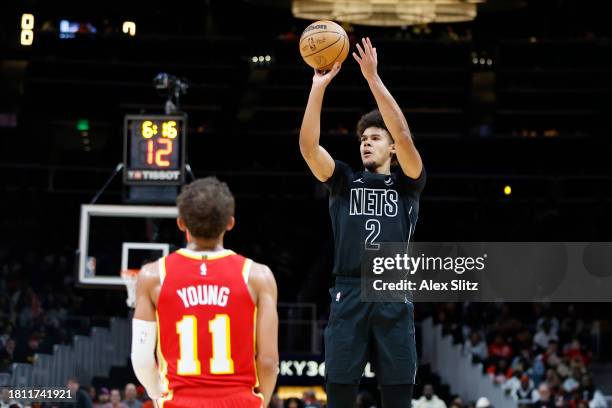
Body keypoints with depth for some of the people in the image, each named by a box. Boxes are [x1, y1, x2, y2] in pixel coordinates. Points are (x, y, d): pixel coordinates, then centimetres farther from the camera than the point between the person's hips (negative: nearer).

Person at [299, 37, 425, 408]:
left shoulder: (406, 183, 10)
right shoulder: (345, 181, 15)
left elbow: (404, 136, -7)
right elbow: (308, 146, 0)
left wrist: (373, 78, -11)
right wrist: (318, 87, -8)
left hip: (393, 296, -1)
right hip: (349, 294, 1)